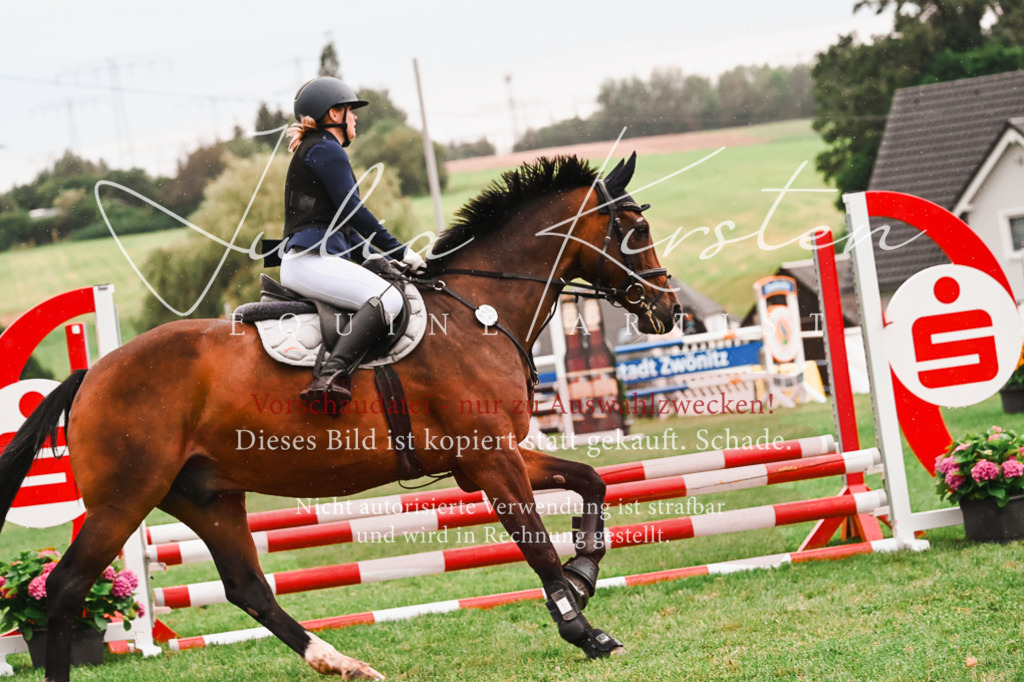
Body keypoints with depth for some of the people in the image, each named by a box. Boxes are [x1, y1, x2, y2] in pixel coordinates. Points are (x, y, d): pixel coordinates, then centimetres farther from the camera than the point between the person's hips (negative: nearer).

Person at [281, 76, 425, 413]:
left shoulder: (313, 151, 29)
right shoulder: (326, 149, -3)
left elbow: (342, 225, 29)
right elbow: (352, 211, -11)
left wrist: (384, 258, 22)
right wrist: (400, 252, -5)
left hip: (309, 258, 11)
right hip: (311, 259, -11)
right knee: (388, 298, -27)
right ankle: (332, 375, -44)